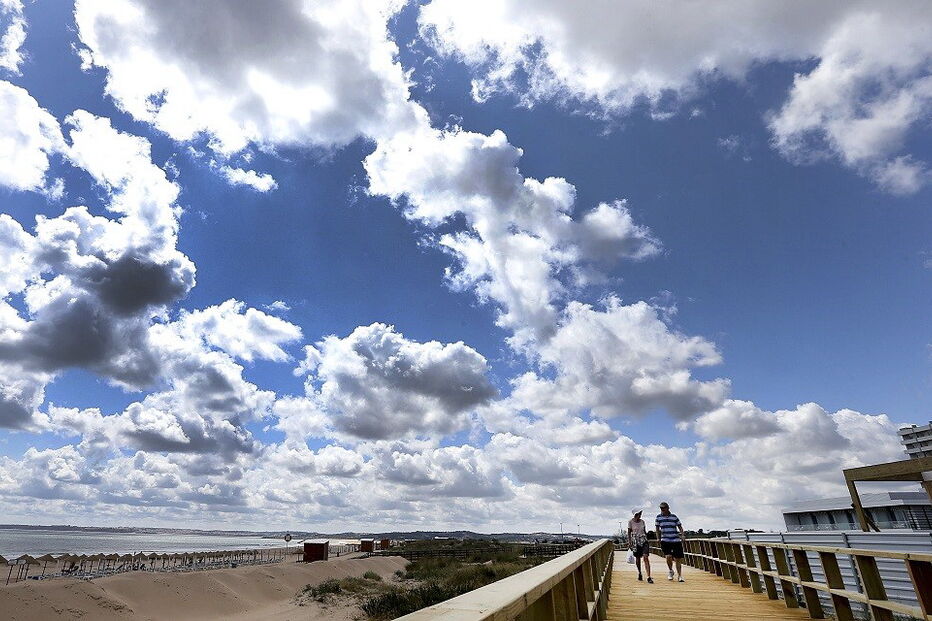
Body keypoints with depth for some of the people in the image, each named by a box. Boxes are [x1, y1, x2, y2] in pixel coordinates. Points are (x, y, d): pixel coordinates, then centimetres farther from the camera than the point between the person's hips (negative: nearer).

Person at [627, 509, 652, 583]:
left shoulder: (642, 521, 6)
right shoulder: (630, 522, -3)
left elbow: (645, 531, 16)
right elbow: (629, 532, 0)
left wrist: (646, 540, 14)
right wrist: (629, 542, -7)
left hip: (643, 540, 2)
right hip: (635, 541, -2)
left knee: (646, 558, -12)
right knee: (637, 558, 8)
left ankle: (649, 577, -15)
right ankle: (639, 573, 31)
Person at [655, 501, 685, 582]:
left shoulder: (674, 516, 2)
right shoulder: (659, 517, 3)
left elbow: (679, 526, 8)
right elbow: (657, 528, 11)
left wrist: (682, 535, -7)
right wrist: (659, 538, 6)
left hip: (676, 540, 1)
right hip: (665, 540, -1)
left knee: (678, 558, 1)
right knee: (668, 556, -14)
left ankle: (679, 576, 18)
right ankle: (670, 571, 14)